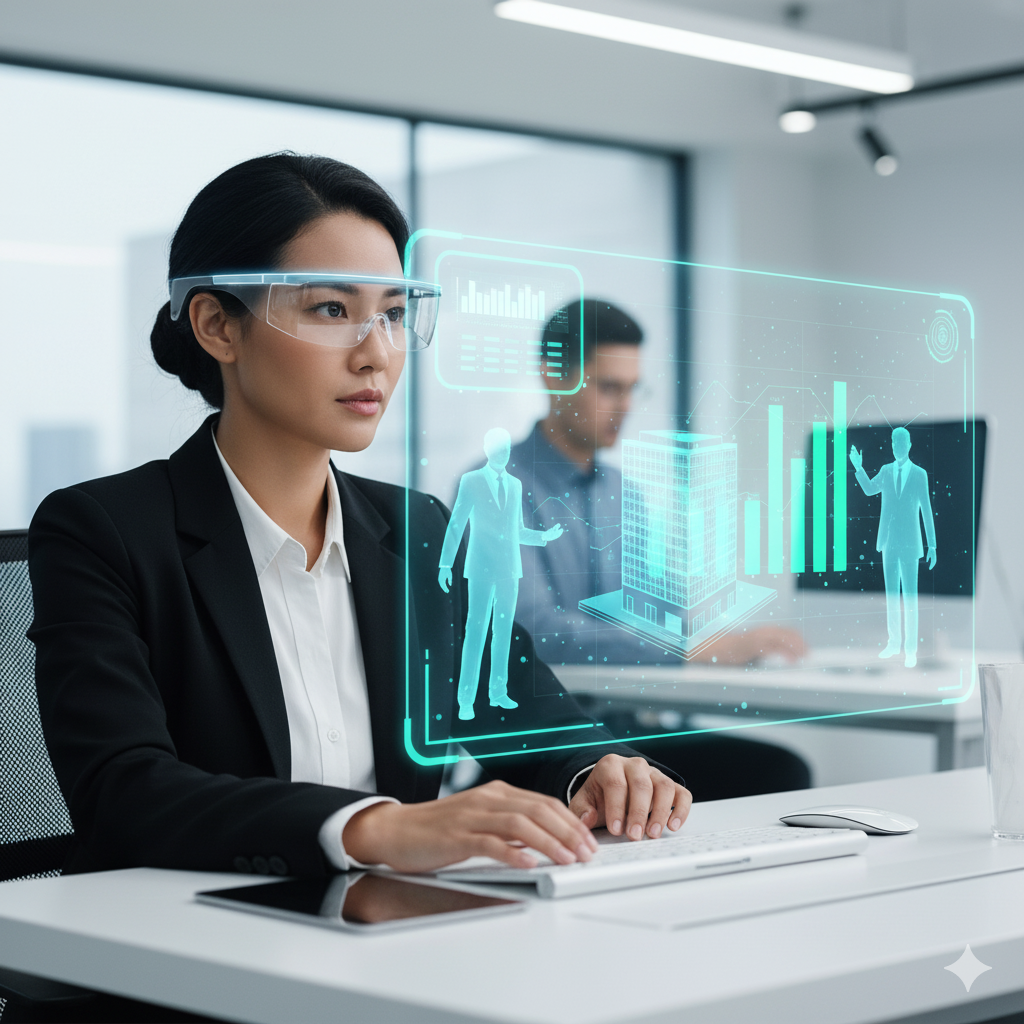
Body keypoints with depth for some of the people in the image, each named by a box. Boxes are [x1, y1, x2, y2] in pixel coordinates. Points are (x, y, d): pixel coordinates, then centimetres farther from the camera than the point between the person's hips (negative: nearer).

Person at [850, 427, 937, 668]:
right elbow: (869, 489, 25)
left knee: (910, 596, -3)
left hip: (909, 543, -4)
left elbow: (927, 511, -3)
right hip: (889, 541, 4)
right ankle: (894, 642, 21)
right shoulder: (886, 471, 6)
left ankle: (911, 649, 3)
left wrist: (932, 546, -5)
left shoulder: (919, 474, -4)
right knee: (891, 594, 11)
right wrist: (859, 468, 8)